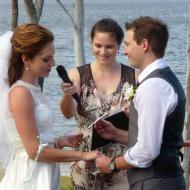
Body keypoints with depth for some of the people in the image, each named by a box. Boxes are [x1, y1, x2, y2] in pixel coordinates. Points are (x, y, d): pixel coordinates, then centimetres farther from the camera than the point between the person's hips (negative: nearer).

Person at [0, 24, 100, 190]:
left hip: (44, 175, 9)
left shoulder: (33, 89, 12)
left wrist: (60, 142, 5)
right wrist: (82, 155, -12)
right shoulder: (21, 93, -15)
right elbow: (35, 151, -18)